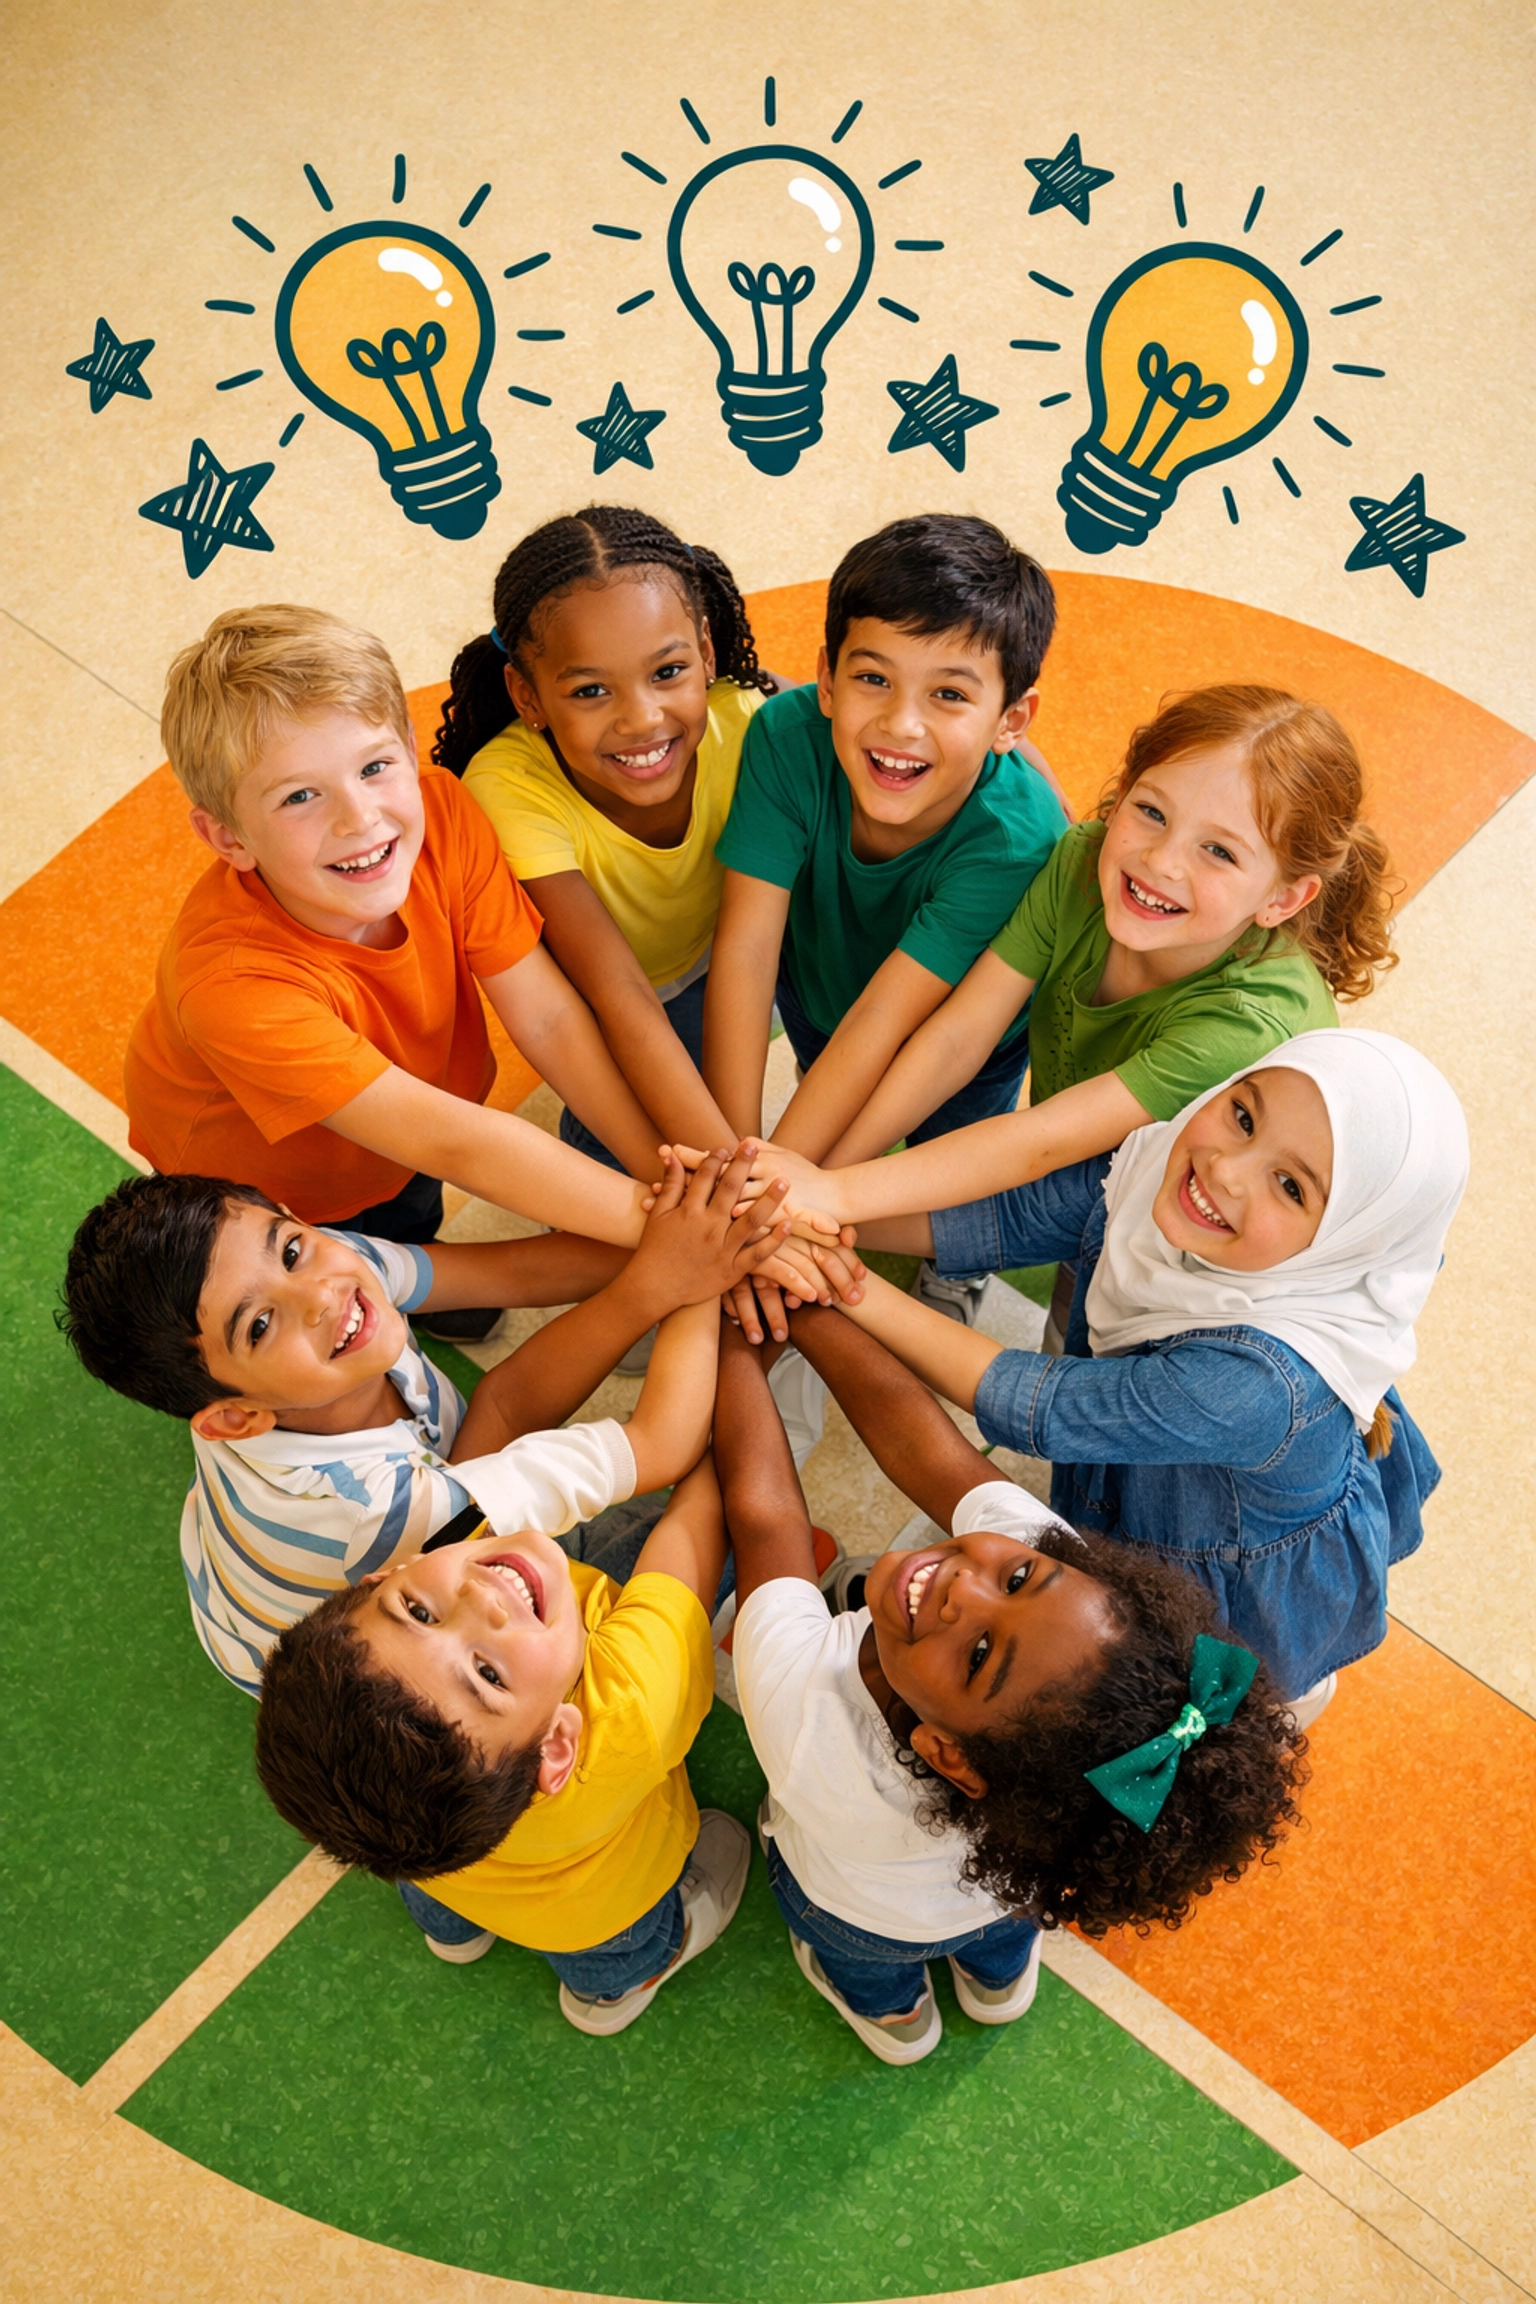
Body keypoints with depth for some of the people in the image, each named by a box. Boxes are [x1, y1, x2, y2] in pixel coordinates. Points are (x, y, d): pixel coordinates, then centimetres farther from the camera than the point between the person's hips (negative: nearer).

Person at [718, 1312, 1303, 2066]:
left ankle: (891, 2009, 65)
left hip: (863, 1917, -2)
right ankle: (1000, 1976, 66)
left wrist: (728, 1321, -25)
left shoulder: (812, 1734, -53)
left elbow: (759, 1502, -40)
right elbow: (926, 1443, -34)